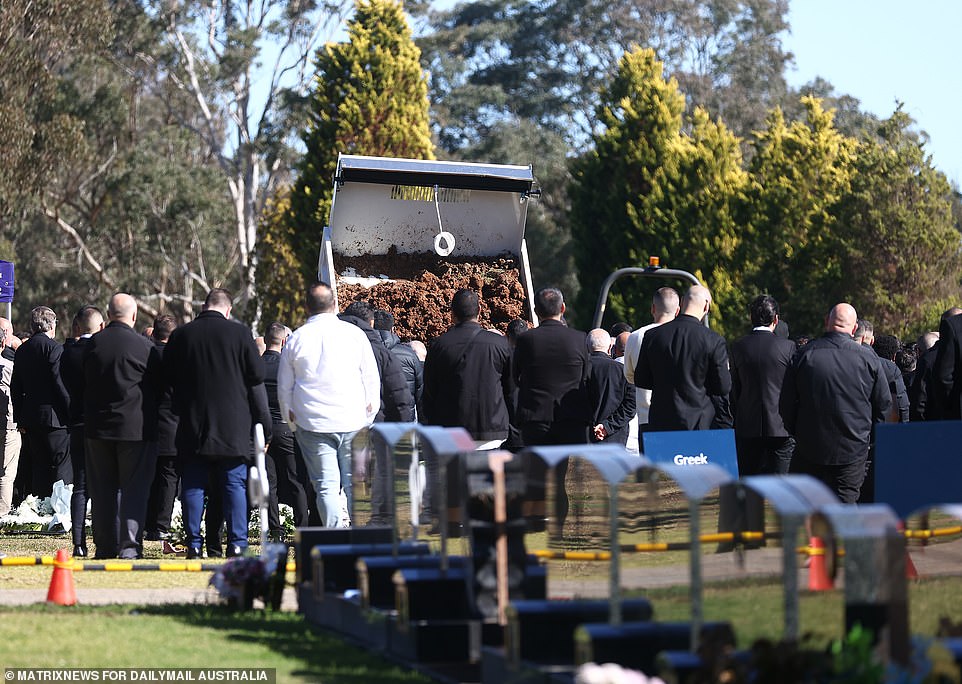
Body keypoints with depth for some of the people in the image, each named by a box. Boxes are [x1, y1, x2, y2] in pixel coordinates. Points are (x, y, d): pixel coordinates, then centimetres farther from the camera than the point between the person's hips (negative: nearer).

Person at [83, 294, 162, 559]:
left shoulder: (93, 343, 1)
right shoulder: (143, 346, -10)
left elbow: (84, 382, 11)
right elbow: (160, 384, 0)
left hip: (98, 426, 4)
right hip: (136, 427, -4)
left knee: (103, 488, 10)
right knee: (134, 487, 1)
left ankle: (105, 545, 13)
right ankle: (130, 545, -6)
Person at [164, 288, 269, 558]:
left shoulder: (180, 335, 3)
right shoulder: (240, 333, -2)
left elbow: (168, 379, 9)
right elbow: (256, 380, 0)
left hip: (192, 425, 1)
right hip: (233, 426, -1)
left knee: (193, 485, 5)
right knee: (234, 485, 3)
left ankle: (194, 544, 3)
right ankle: (237, 543, -1)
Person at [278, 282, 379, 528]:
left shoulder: (296, 339, 3)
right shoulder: (354, 333, 1)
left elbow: (284, 388, 9)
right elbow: (371, 379, 5)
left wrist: (292, 422, 20)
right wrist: (369, 417, 14)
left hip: (313, 425, 0)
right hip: (353, 423, 0)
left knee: (326, 486, 0)